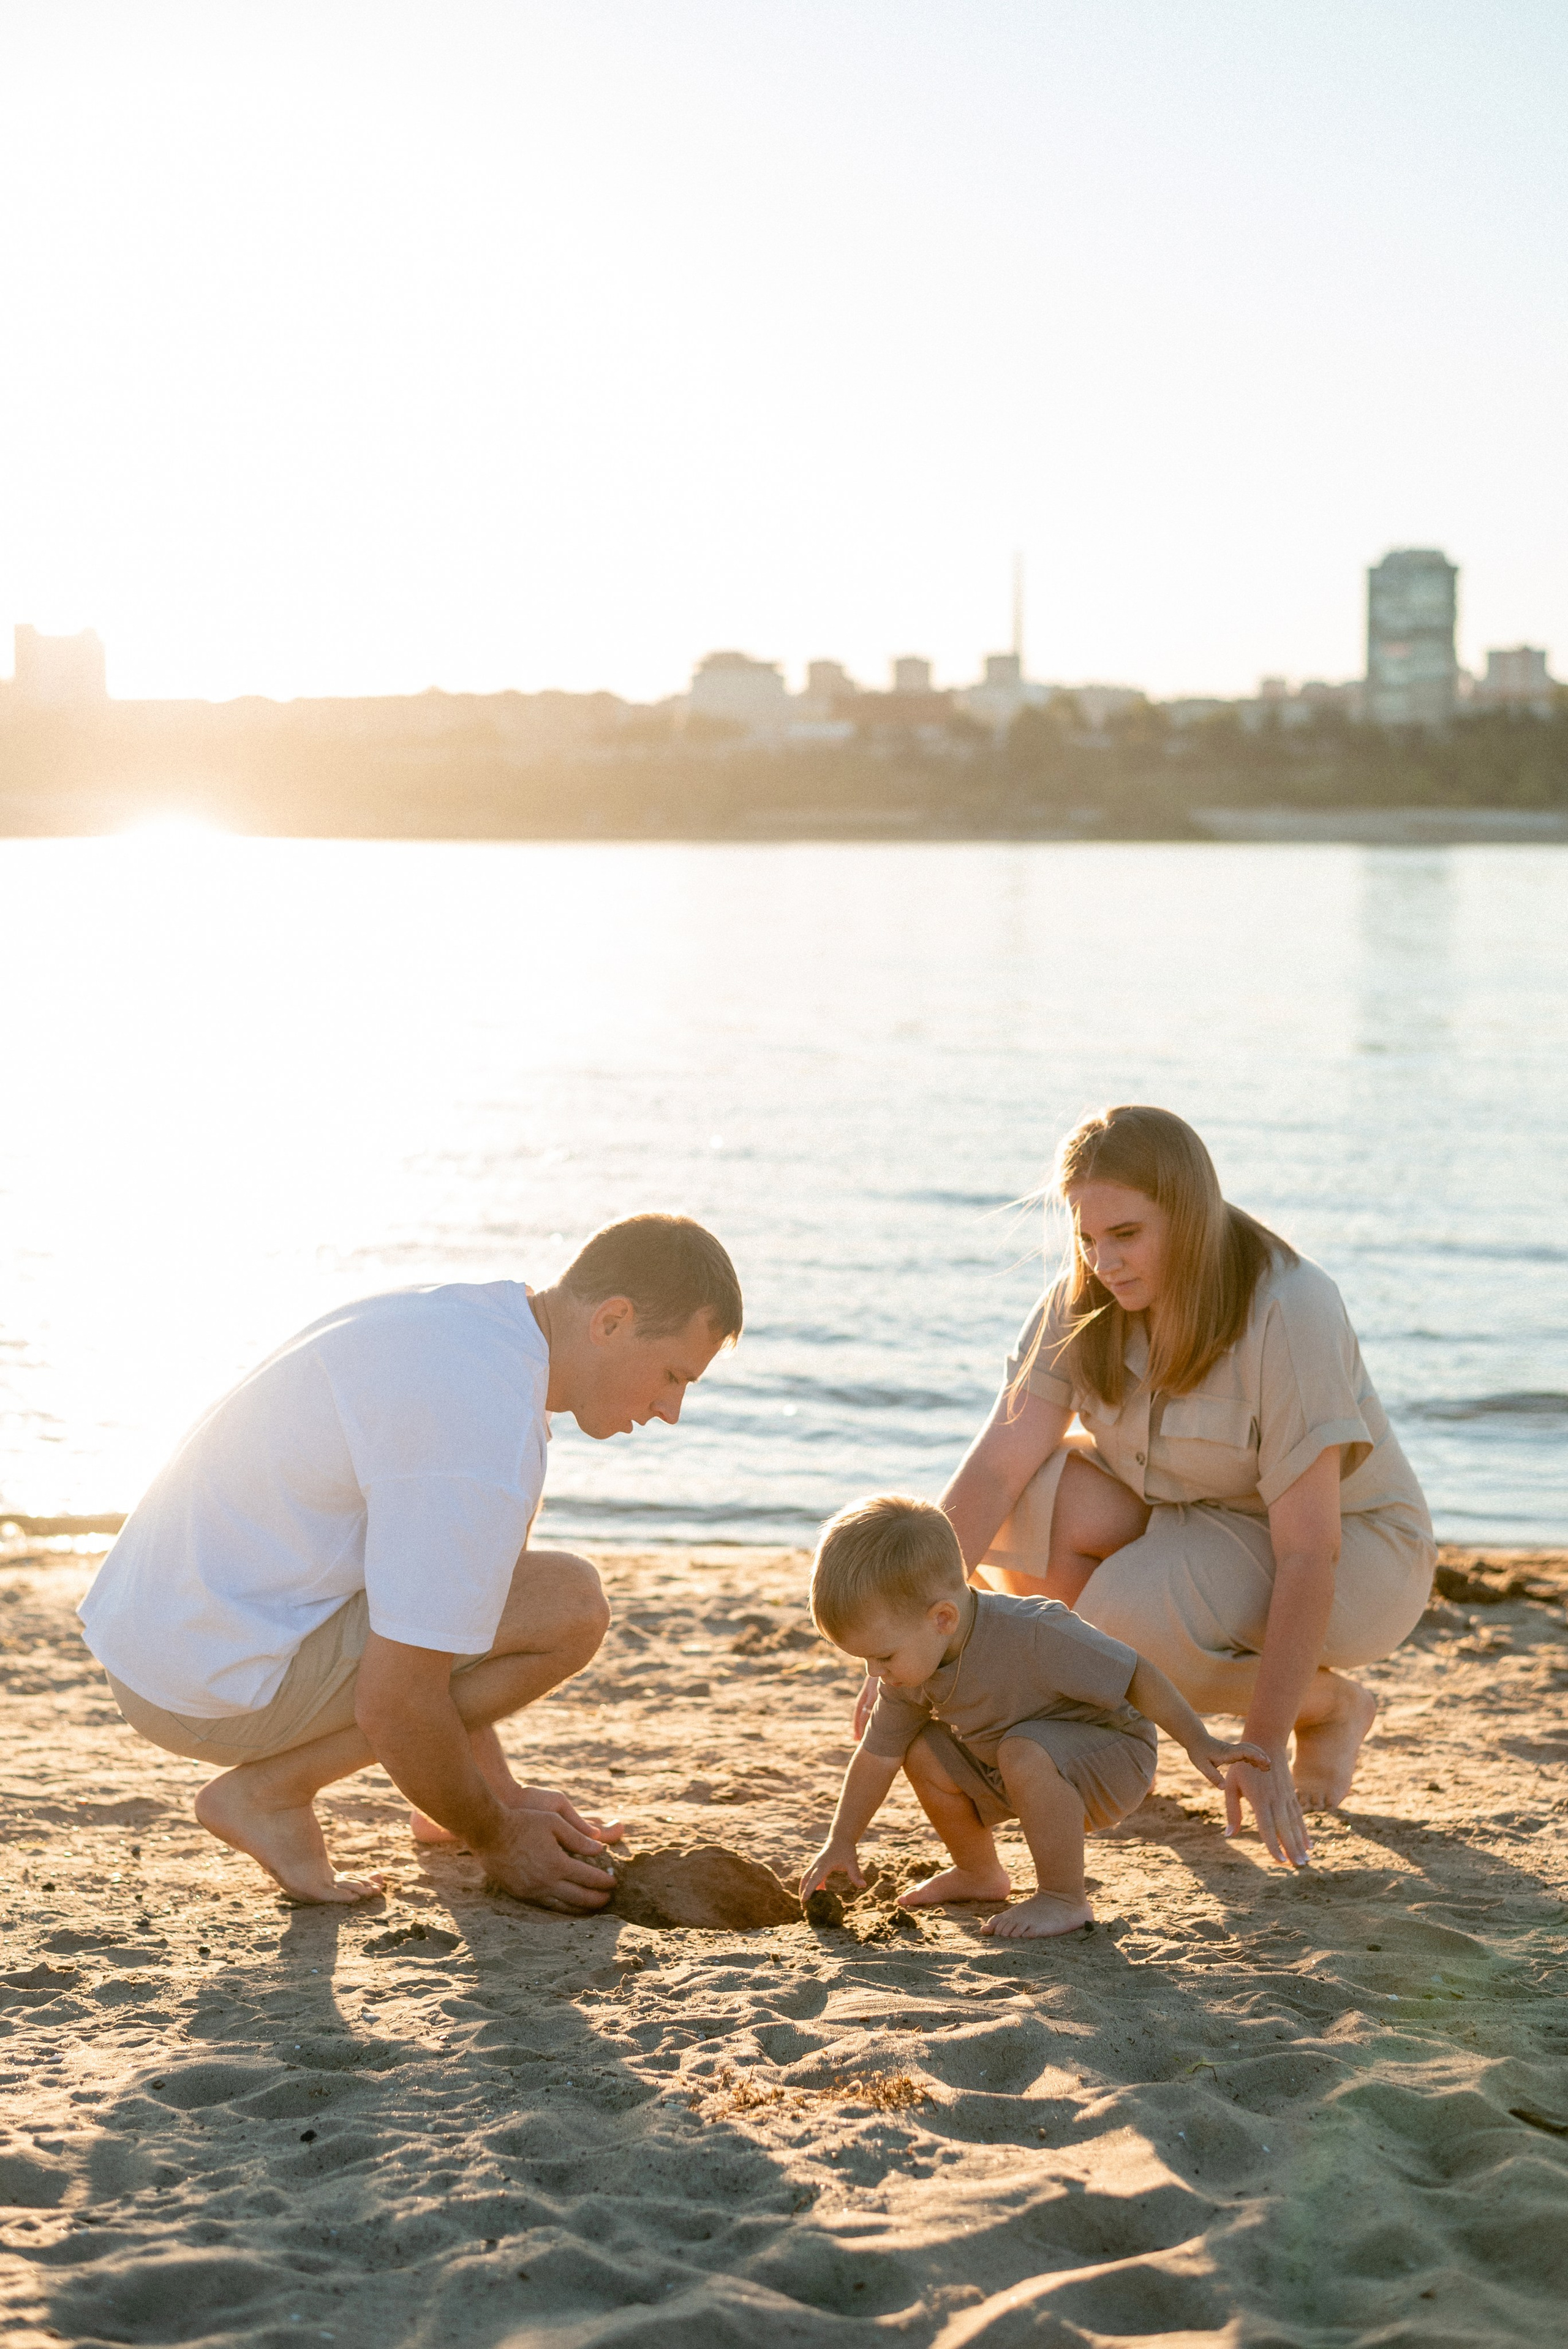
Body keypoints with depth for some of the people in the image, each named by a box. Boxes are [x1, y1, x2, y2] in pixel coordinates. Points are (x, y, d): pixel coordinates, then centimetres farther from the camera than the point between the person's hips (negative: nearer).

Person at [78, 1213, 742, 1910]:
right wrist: (495, 1840, -4)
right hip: (212, 1689, -10)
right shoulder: (487, 1431, -23)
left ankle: (445, 1802, 19)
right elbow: (392, 1706, -21)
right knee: (568, 1606, -15)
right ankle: (269, 1790, -7)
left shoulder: (459, 1316, 8)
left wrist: (501, 1793, 20)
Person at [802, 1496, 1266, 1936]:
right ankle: (981, 1874, 18)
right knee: (923, 1752, -6)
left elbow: (1134, 1675, -27)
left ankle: (1064, 1899, -18)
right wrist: (841, 1843, 2)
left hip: (1113, 1757, -8)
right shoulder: (909, 1668, -12)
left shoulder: (1033, 1637, -35)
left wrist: (1199, 1744, -25)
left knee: (1024, 1754, -35)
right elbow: (877, 1754, 1)